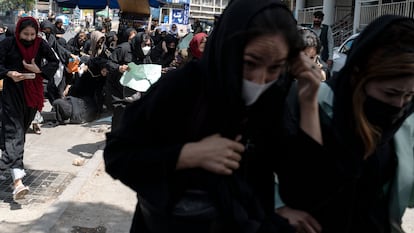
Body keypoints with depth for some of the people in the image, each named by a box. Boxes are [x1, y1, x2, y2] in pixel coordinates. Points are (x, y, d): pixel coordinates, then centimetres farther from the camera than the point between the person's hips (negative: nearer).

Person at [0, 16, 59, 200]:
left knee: (22, 129, 16)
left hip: (32, 93, 4)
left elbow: (54, 62, 4)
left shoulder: (41, 45, -2)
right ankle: (17, 180, -22)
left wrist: (39, 70, -13)